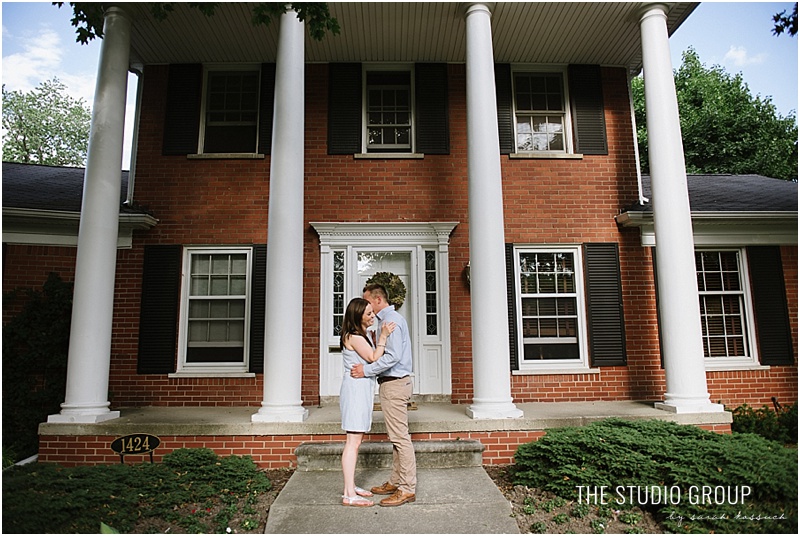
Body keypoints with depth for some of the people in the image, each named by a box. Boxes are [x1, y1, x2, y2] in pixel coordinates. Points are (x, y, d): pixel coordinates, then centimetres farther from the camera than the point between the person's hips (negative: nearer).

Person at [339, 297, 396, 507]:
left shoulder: (360, 336, 16)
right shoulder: (353, 337, -15)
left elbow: (371, 358, 16)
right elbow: (374, 358, -16)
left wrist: (382, 335, 12)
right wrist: (383, 336, -16)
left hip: (361, 389, 10)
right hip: (355, 388, -10)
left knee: (355, 441, 13)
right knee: (353, 442, -10)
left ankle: (351, 486, 20)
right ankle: (349, 495, -7)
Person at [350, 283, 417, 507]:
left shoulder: (391, 320, -14)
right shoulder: (388, 319, 17)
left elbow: (393, 356, -23)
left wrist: (367, 370, -20)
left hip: (394, 384, -11)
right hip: (391, 383, 11)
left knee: (400, 436, -7)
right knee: (396, 436, 14)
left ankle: (408, 489, -1)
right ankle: (396, 482, 23)